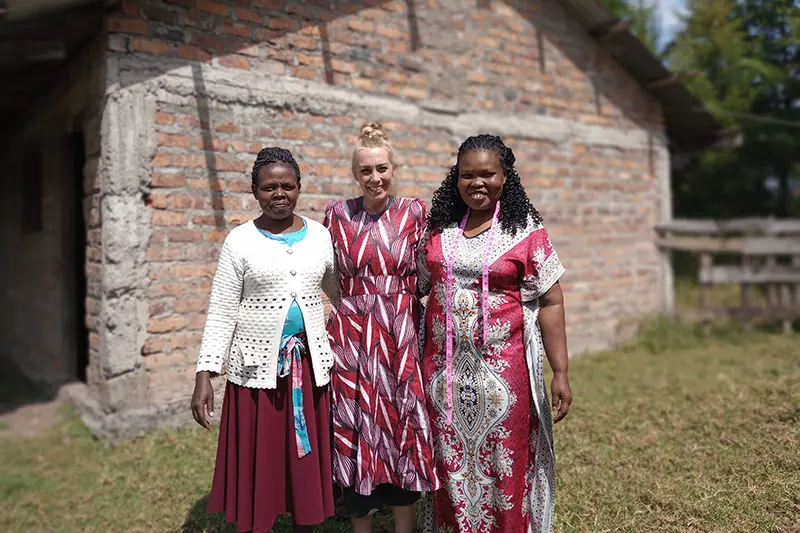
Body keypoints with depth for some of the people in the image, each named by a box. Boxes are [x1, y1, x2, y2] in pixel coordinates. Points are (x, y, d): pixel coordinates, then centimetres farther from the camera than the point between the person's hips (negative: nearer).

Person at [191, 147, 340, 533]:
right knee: (257, 465, 7)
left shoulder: (319, 235, 4)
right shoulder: (240, 241, -3)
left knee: (307, 461, 10)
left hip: (310, 364, 2)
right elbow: (221, 313, -3)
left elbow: (342, 293, 14)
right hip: (258, 367, -2)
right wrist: (205, 375, -9)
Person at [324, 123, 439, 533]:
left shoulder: (414, 213, 1)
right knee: (356, 434, 7)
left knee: (404, 434, 8)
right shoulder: (337, 215, 3)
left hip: (403, 336, 0)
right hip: (352, 337, 0)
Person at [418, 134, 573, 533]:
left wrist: (560, 373, -8)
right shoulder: (438, 228, 6)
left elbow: (550, 303, -4)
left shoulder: (526, 231, -4)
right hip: (443, 367, 3)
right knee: (451, 466, 14)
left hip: (502, 368, -3)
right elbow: (416, 287, 14)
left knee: (504, 467, 7)